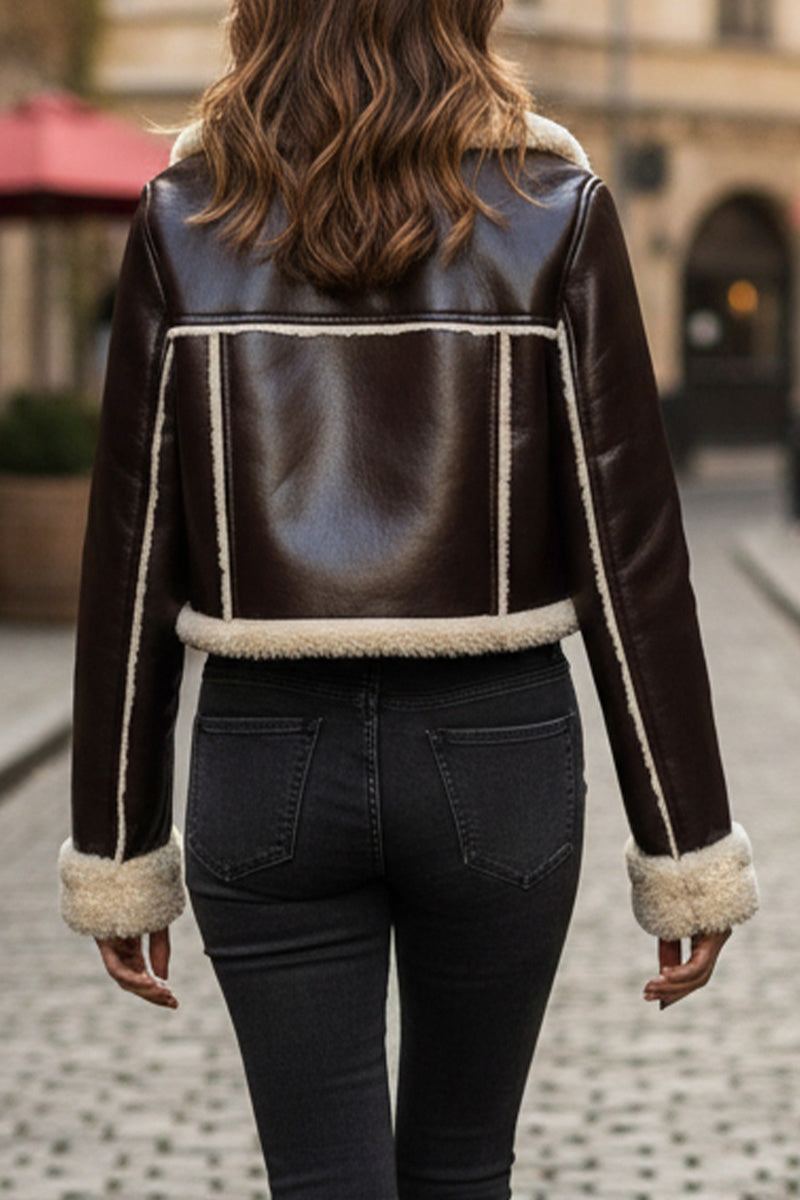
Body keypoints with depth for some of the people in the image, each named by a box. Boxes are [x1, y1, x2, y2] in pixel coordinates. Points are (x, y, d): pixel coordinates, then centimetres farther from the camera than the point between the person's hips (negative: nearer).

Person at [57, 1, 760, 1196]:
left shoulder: (185, 213, -1)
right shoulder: (552, 206, -5)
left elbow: (134, 555, -1)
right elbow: (629, 552, -6)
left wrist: (117, 854, 7)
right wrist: (689, 851, 1)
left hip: (266, 755, 0)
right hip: (497, 751, 0)